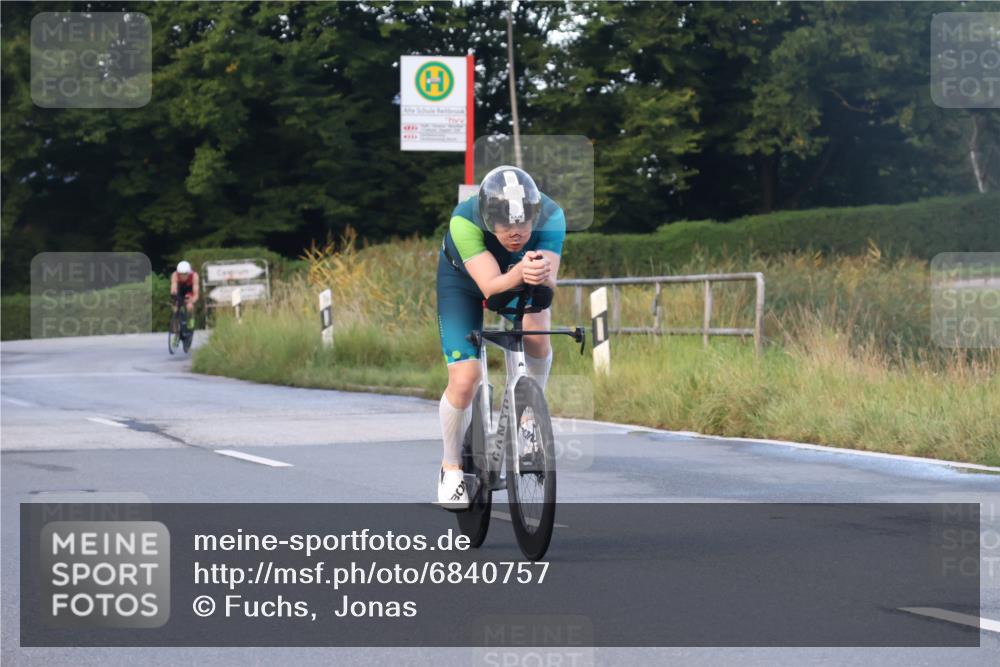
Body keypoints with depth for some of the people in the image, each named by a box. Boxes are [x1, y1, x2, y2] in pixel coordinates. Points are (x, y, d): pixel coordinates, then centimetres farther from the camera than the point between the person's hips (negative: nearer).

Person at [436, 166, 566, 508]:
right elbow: (491, 286, -44)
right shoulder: (465, 220, -39)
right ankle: (452, 467, 13)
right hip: (463, 279, -2)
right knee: (463, 381, -13)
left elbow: (549, 285, -42)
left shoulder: (551, 217, -34)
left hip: (521, 278, 2)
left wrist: (541, 274, -65)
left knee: (537, 334, -29)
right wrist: (519, 274, -65)